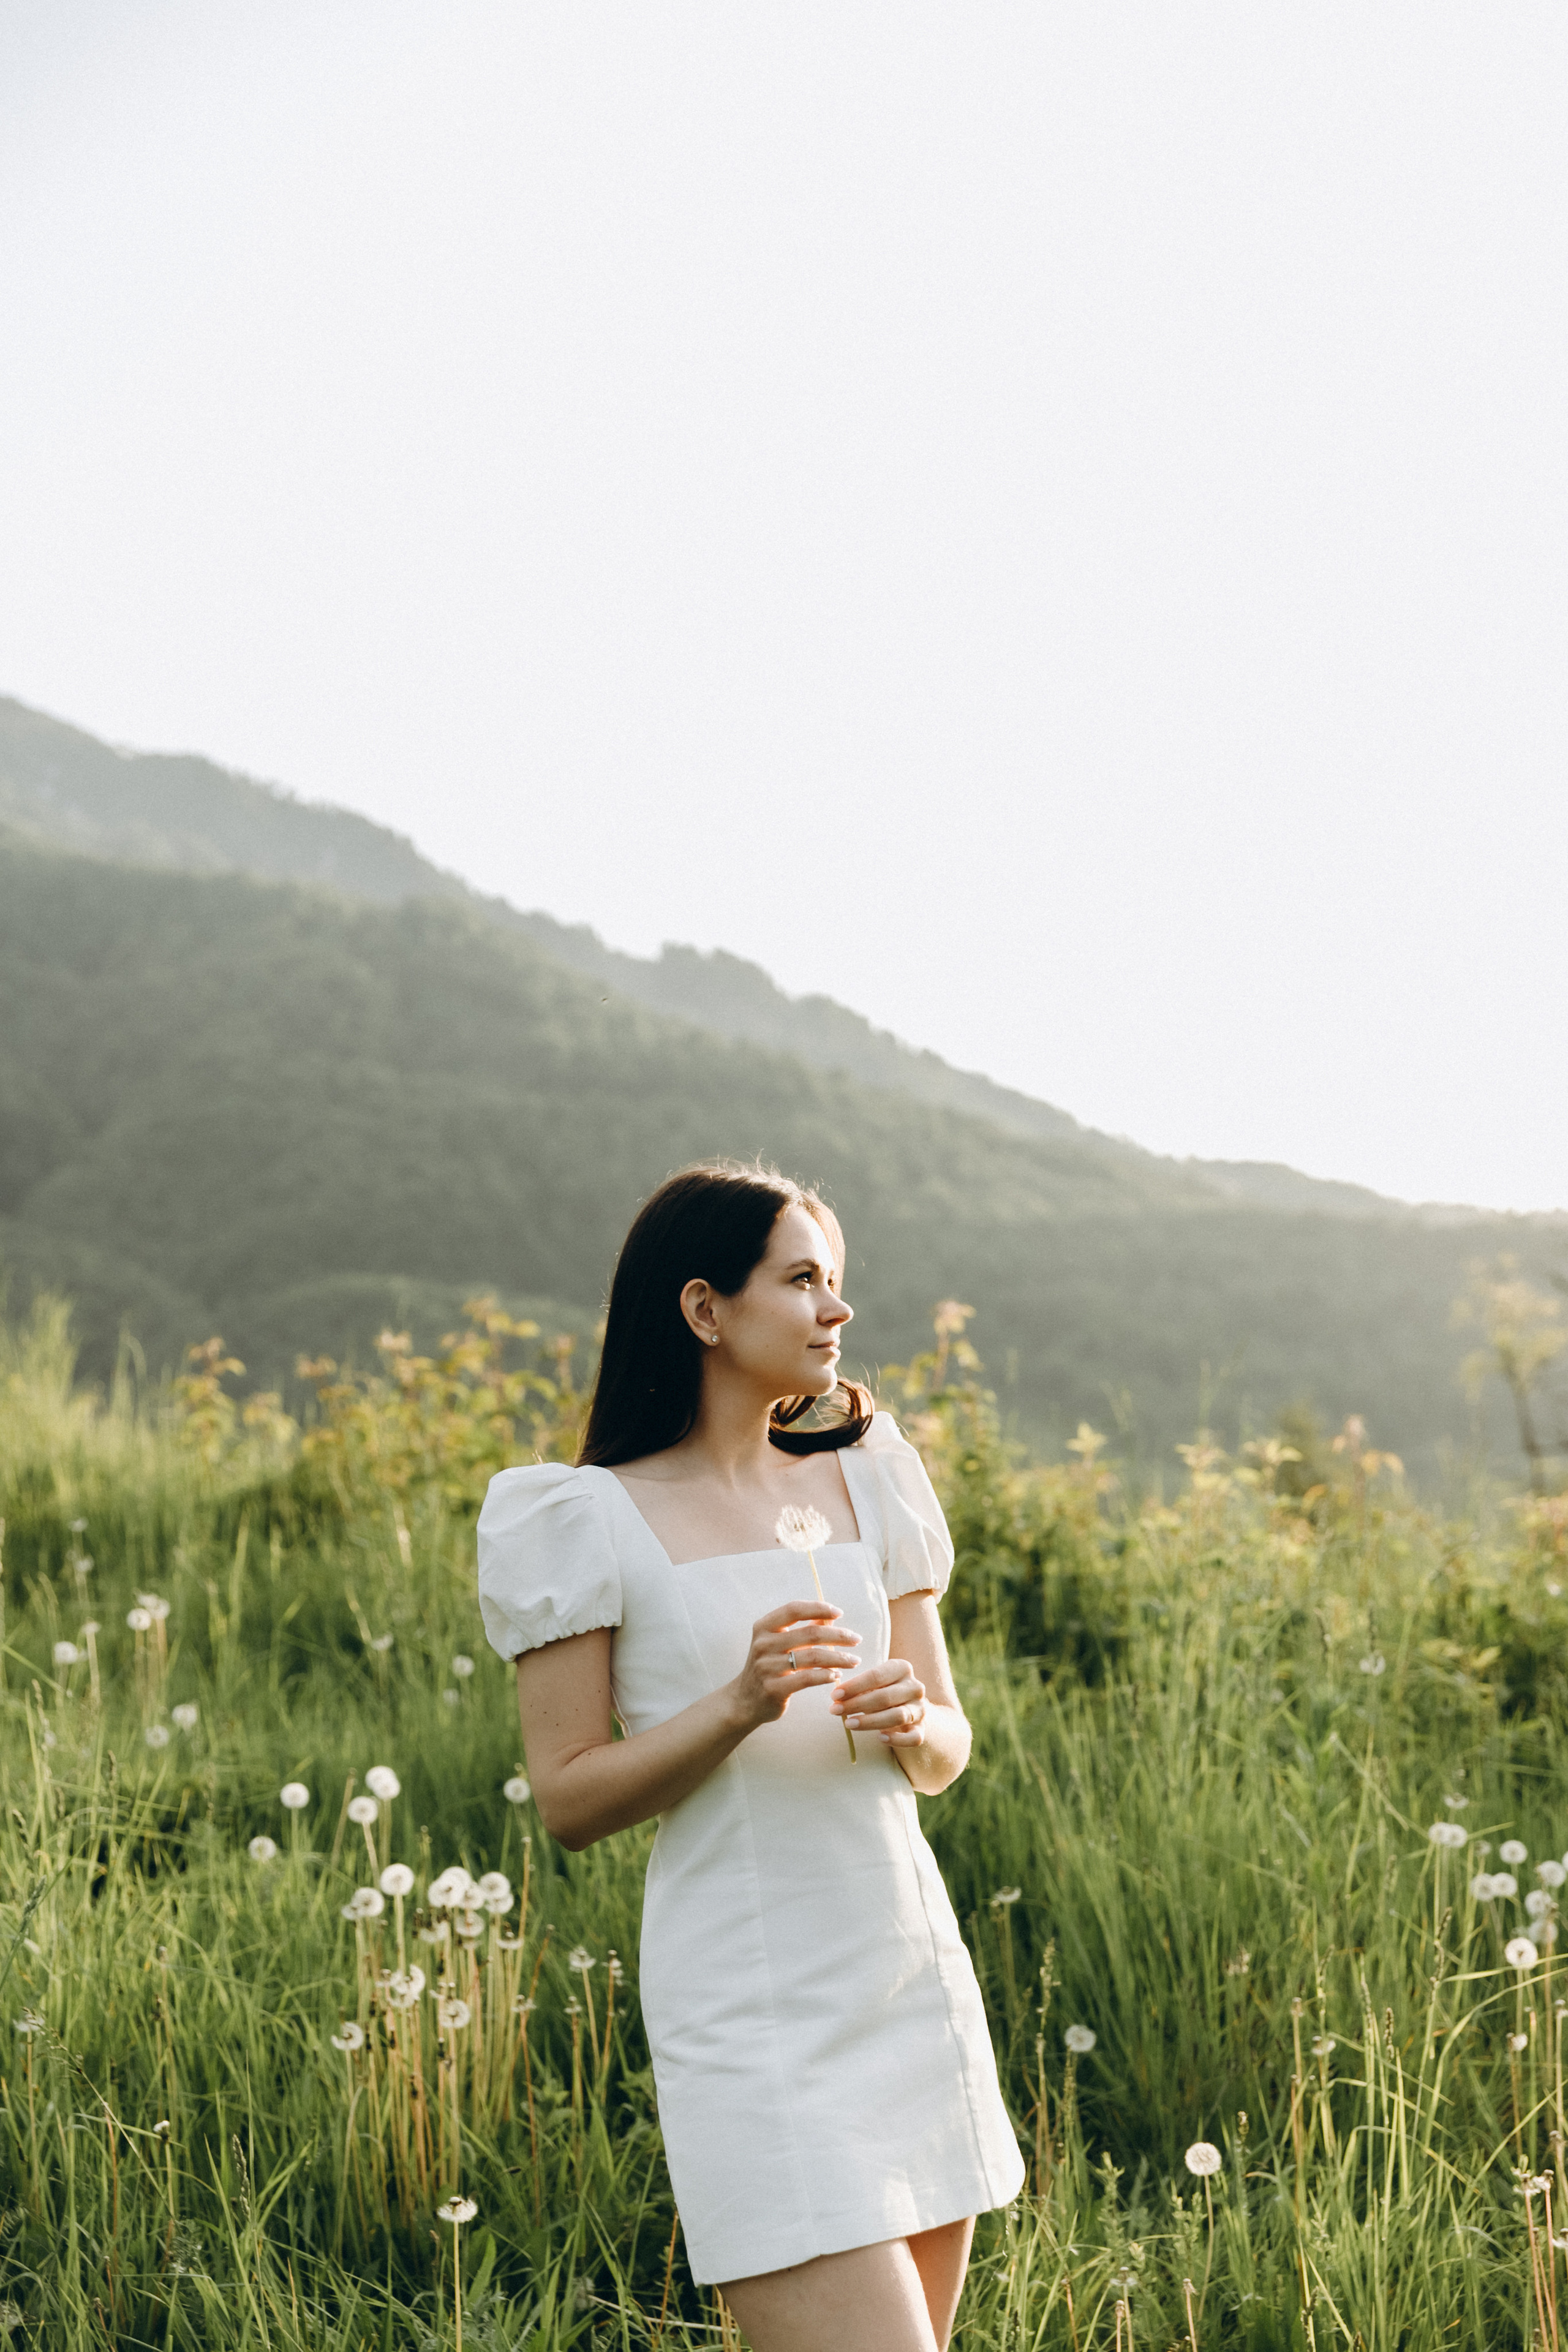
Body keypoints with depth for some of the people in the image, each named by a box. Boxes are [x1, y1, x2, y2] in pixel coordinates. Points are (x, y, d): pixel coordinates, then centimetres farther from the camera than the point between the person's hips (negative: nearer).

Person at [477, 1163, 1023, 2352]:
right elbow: (568, 1798, -6)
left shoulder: (864, 1483, 11)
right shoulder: (592, 1520, -5)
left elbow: (949, 1751, 14)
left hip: (915, 1978, 6)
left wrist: (911, 1721, -9)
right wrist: (737, 1706, -19)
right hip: (752, 2016, -6)